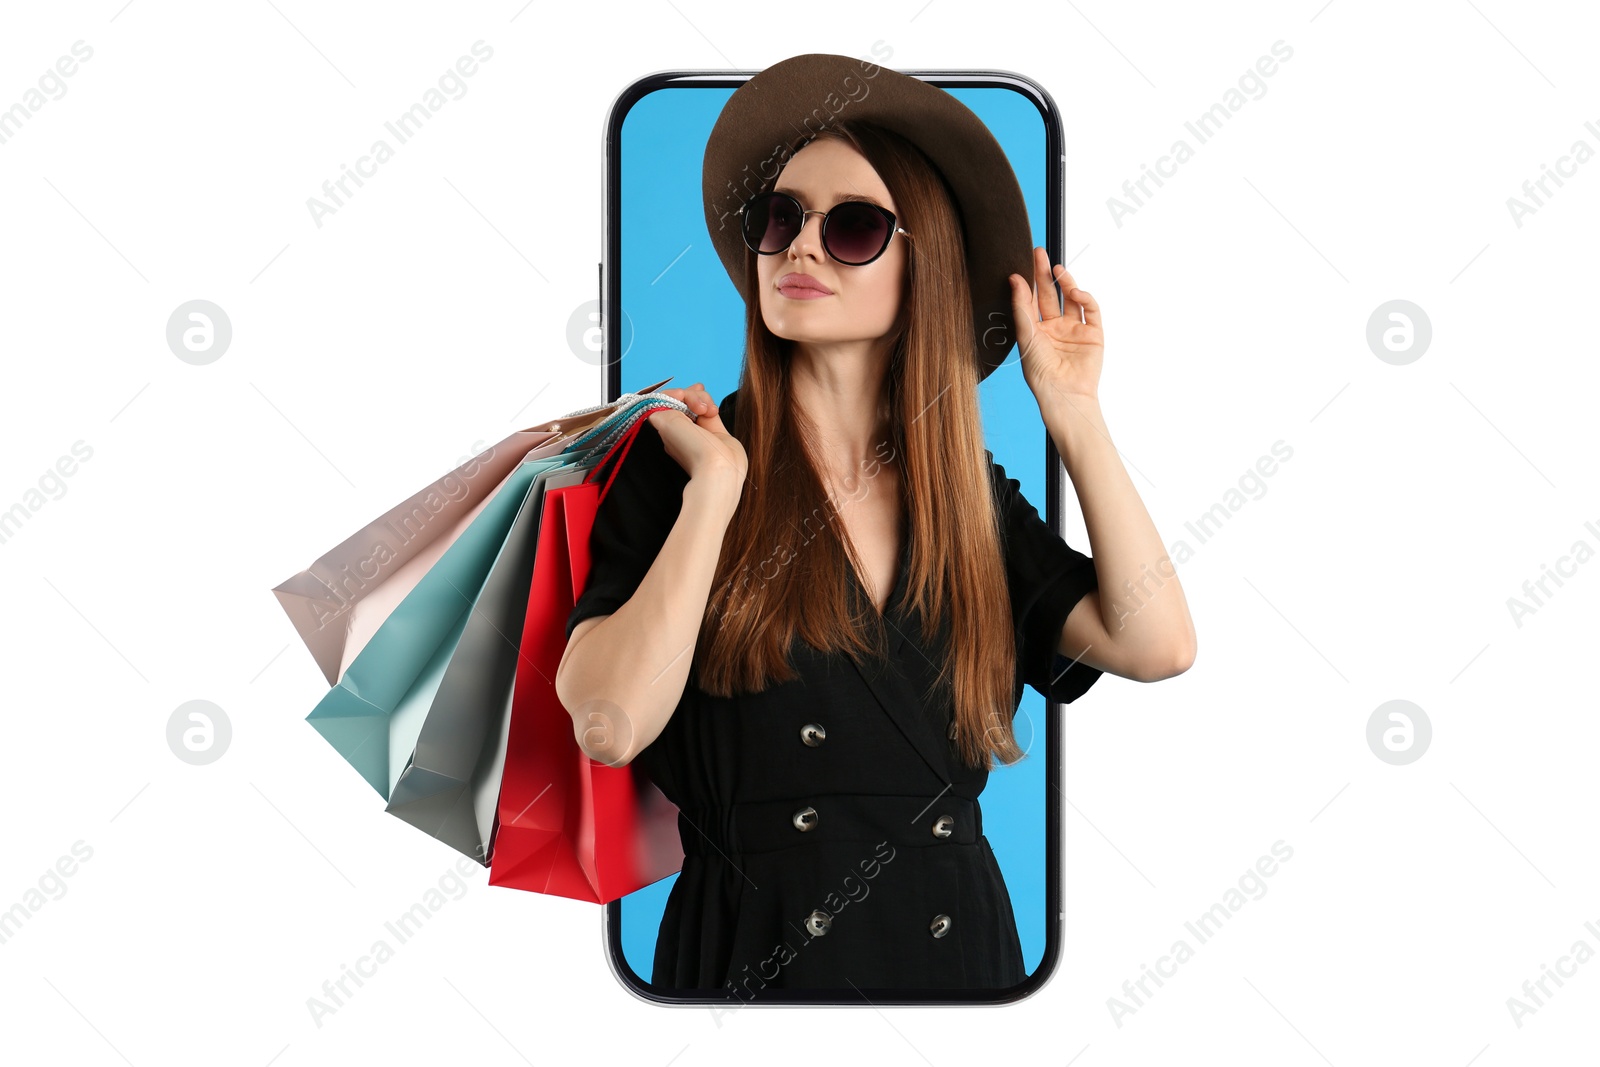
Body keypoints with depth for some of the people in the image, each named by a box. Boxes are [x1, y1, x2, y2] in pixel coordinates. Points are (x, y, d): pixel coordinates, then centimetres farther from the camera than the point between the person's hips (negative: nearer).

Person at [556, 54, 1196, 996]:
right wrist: (713, 492, -18)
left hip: (958, 940, 4)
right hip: (754, 953, -3)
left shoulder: (973, 497, 5)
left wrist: (1072, 412, -4)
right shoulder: (675, 466, -5)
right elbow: (610, 725, -18)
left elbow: (1157, 645, -8)